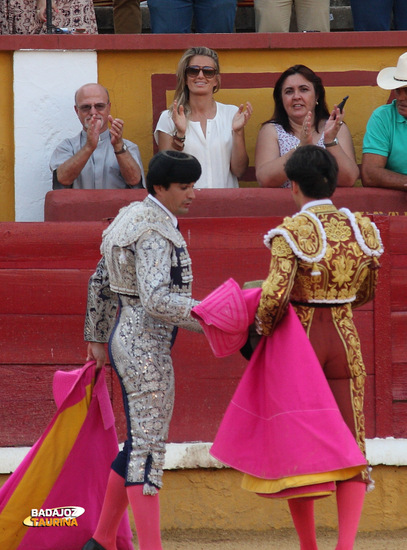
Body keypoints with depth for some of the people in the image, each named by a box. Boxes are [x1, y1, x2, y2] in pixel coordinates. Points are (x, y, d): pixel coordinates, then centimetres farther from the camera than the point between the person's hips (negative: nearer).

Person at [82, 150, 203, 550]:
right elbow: (156, 300, -28)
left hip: (129, 340, 10)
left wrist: (97, 338, 30)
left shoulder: (132, 219, 14)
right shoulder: (155, 231, -17)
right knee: (149, 446, -11)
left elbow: (100, 283, 23)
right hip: (145, 345, -10)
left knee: (142, 443, 15)